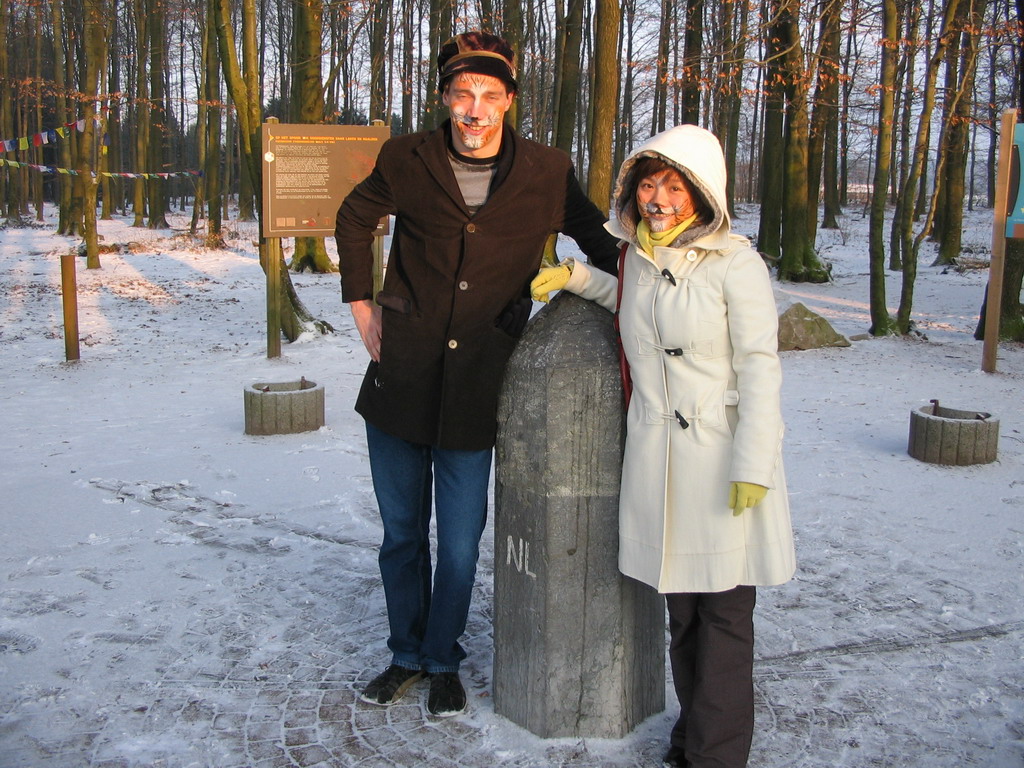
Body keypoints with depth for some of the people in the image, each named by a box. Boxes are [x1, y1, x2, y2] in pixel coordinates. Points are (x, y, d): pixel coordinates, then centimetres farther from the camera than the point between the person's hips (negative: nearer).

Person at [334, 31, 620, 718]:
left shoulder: (548, 173, -5)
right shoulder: (407, 159, -2)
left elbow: (596, 240, 12)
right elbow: (355, 220, 16)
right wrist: (361, 303, 8)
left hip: (476, 389, -1)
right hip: (399, 379, 2)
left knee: (460, 547, 5)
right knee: (401, 535, 15)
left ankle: (443, 662, 31)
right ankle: (407, 654, 37)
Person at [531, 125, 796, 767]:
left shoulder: (735, 262, -8)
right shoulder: (635, 256, 9)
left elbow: (760, 367, -10)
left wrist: (752, 466, -15)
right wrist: (575, 276, 19)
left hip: (724, 456, -5)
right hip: (657, 457, 5)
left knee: (724, 612, 4)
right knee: (681, 606, 13)